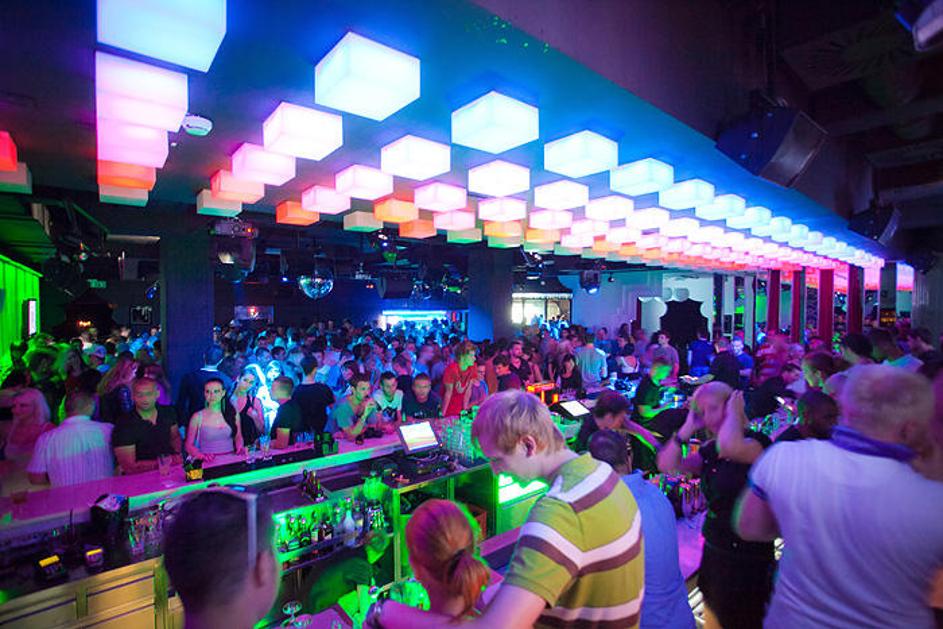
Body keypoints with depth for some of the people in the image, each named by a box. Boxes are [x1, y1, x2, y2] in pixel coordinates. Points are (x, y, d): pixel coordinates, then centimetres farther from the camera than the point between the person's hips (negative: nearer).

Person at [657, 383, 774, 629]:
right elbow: (667, 465, -3)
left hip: (747, 558, -7)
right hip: (714, 551, 7)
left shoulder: (757, 442, -17)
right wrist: (689, 427, -7)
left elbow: (731, 446, -41)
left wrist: (733, 412, -23)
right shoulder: (710, 450, 4)